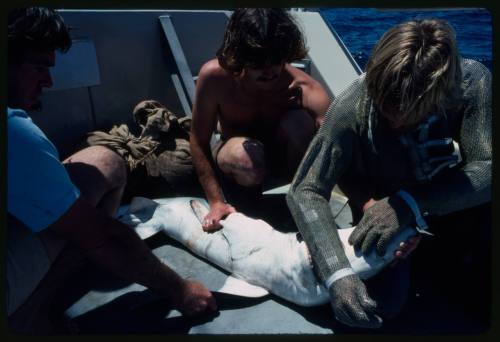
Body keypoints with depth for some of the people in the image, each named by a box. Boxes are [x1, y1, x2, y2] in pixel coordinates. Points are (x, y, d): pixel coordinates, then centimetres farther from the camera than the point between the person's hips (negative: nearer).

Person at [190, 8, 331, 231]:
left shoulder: (307, 91, -29)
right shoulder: (215, 76, -28)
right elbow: (199, 142, -18)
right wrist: (216, 202, -23)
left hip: (284, 156, 0)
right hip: (232, 155, 0)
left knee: (298, 122, -34)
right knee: (244, 156, -39)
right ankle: (246, 198, -2)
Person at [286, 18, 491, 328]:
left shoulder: (473, 82, -26)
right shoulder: (351, 109, -31)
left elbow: (487, 168, -29)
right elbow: (305, 192, -30)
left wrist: (409, 204, -44)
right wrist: (338, 275, -42)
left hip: (441, 196, 1)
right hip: (377, 203, 0)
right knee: (380, 303, -19)